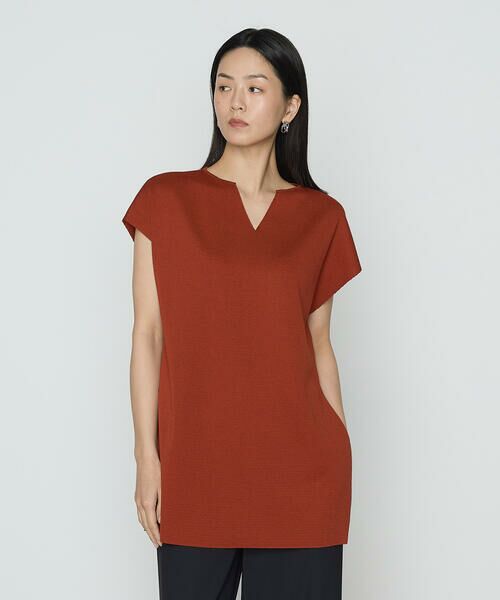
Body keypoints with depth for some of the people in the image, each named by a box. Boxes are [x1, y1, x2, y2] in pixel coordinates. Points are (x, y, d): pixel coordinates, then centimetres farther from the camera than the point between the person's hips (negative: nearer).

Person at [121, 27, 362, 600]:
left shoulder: (321, 217, 5)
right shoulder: (165, 200, 2)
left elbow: (318, 344, 9)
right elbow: (147, 335, 1)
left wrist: (341, 460, 7)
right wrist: (146, 455, -4)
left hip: (299, 469, 1)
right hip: (195, 463, 0)